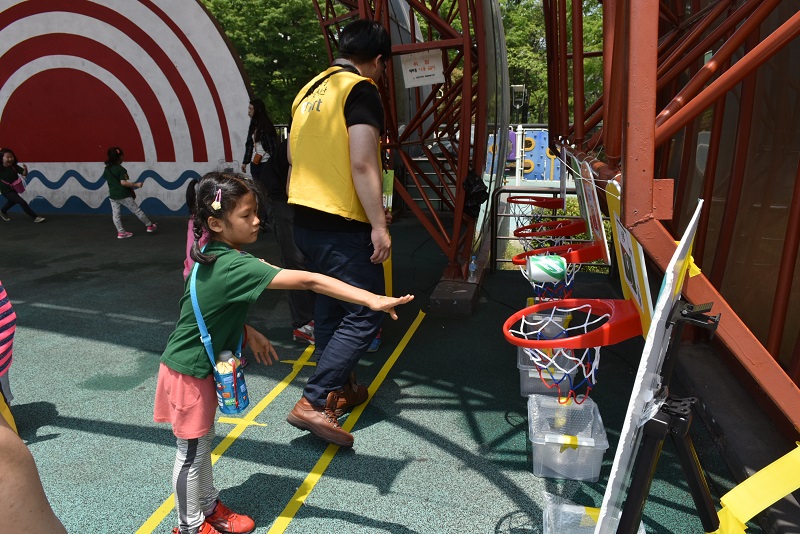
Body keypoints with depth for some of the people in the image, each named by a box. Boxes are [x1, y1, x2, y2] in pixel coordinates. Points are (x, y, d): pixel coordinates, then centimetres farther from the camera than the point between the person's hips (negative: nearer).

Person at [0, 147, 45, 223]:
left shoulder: (14, 166, -12)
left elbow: (24, 174, -15)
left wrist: (25, 170, -39)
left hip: (14, 189, 7)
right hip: (6, 191, -7)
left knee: (12, 202, 34)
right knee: (23, 203, -15)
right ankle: (35, 217, -7)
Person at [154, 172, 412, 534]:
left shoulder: (213, 255, -2)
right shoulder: (236, 266, -32)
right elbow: (308, 281, -38)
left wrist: (247, 332, 4)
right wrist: (373, 300, -42)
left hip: (198, 365, 9)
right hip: (189, 372, -9)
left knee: (203, 442, 23)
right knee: (191, 453, 11)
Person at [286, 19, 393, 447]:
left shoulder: (309, 89, 15)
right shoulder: (361, 90, -10)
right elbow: (362, 164, -20)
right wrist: (379, 225, -17)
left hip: (305, 219, 9)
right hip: (341, 226, -9)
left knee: (330, 306, 20)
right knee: (364, 315, -3)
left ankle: (338, 383, 33)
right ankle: (310, 403, -6)